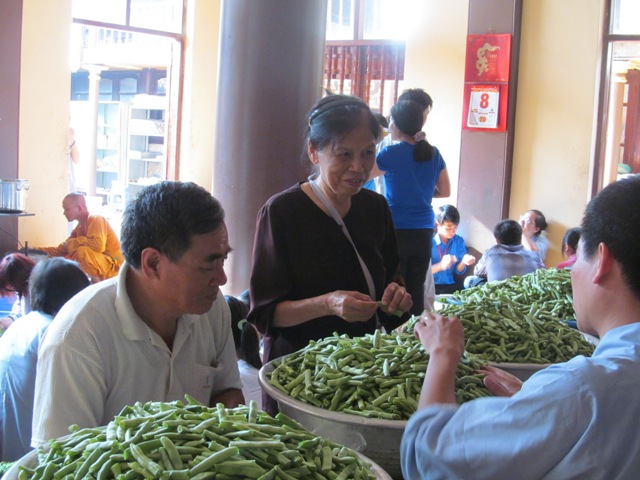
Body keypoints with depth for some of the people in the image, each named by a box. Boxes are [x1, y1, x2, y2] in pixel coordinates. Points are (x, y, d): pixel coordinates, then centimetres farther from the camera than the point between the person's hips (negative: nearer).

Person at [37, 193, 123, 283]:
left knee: (82, 251, -31)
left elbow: (98, 245, -31)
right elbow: (62, 250, 14)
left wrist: (72, 243, -18)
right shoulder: (80, 226, 10)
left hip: (112, 266, -9)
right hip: (99, 267, 9)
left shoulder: (95, 219, -14)